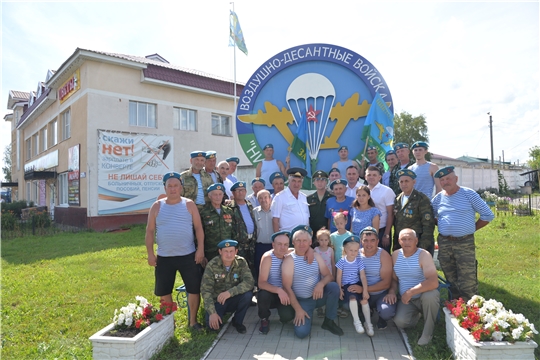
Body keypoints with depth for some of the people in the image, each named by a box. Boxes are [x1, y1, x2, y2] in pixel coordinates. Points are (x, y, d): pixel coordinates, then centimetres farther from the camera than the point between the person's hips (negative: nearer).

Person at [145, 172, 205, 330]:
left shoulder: (189, 205, 0)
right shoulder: (157, 206, 3)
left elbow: (198, 228, -1)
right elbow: (150, 231, 3)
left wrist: (200, 249, -9)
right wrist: (150, 253, -3)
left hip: (188, 256, -1)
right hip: (164, 257, 1)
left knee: (194, 289, 2)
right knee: (164, 291, 11)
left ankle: (193, 321, 20)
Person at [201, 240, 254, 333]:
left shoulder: (241, 262, -14)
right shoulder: (212, 265, -17)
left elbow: (249, 282, -26)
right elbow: (205, 290, -19)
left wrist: (230, 292, -38)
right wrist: (212, 313, -27)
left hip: (234, 299, 1)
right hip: (217, 300, -1)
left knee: (248, 294, -28)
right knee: (213, 324, -26)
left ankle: (237, 321, -1)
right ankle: (221, 313, 11)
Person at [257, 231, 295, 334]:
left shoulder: (290, 255, -9)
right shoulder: (268, 257, -20)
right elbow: (261, 283, -25)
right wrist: (278, 290, -41)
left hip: (285, 294, 2)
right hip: (270, 292, -2)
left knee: (288, 315, -25)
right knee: (263, 294, -34)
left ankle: (283, 318, 16)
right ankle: (264, 319, -1)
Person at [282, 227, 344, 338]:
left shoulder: (316, 256, 2)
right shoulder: (289, 260, -13)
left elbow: (329, 276, 0)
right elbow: (287, 287, -15)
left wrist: (321, 284, -24)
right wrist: (298, 309, -19)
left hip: (318, 295, 3)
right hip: (302, 300, -3)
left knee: (334, 286, -26)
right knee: (301, 332, -22)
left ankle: (329, 321, -5)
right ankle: (307, 314, 14)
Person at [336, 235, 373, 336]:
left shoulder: (359, 261, -2)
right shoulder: (342, 261, -7)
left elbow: (363, 276, -4)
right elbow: (338, 277, -2)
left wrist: (365, 290, -12)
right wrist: (340, 289, -6)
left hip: (357, 284, 2)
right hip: (346, 286, -2)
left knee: (364, 300, -20)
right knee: (352, 298, -29)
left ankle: (368, 323, 0)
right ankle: (356, 321, -10)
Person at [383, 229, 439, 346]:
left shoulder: (424, 255, -18)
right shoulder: (395, 255, 0)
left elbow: (434, 282, -30)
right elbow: (394, 278, 11)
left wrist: (410, 292, -29)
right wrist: (392, 291, -10)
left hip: (424, 296, -3)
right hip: (406, 300, 3)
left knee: (430, 295, -37)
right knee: (400, 322, -23)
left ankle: (427, 332, -11)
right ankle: (415, 314, 16)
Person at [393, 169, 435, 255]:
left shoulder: (422, 199, -8)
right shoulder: (397, 200, 10)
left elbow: (428, 225, -12)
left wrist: (423, 247, -16)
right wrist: (395, 246, 10)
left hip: (418, 244, -5)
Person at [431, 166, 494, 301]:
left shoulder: (468, 194, -3)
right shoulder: (438, 198, 7)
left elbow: (488, 215, 0)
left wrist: (472, 228, 0)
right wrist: (440, 224, 8)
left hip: (465, 243, -4)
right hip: (444, 243, 4)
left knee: (467, 284, -5)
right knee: (451, 280, 15)